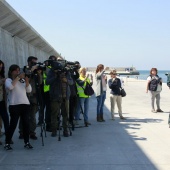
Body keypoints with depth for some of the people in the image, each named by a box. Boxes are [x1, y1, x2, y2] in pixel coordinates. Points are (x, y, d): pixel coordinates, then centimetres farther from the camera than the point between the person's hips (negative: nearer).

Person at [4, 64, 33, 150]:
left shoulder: (22, 80, 19)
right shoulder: (8, 80, 4)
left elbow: (29, 90, 8)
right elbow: (10, 87, -19)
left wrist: (26, 80, -5)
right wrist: (18, 77, -17)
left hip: (25, 104, 5)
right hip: (14, 105, -5)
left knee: (26, 124, 4)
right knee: (13, 124, -5)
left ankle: (27, 142, 11)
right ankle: (7, 143, 3)